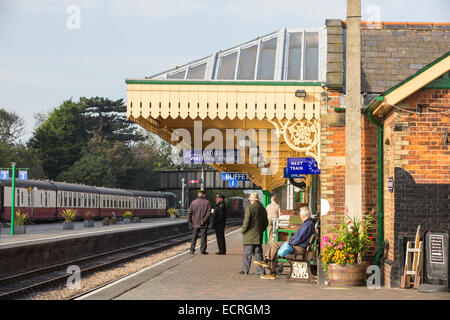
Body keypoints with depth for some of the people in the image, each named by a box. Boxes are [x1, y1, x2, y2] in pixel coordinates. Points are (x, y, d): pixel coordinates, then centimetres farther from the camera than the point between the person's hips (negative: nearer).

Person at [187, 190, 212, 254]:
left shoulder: (193, 202, 3)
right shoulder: (207, 202, -2)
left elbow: (189, 213, -1)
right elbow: (208, 213, -13)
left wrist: (190, 222, 3)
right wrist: (203, 220, -14)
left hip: (195, 223, 2)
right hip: (204, 224, -2)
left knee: (194, 237, 9)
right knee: (203, 237, 3)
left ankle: (192, 250, 7)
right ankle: (203, 250, 0)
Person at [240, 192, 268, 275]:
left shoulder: (249, 208, -14)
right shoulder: (263, 209, 8)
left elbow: (246, 221, -16)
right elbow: (266, 223, 14)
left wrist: (243, 231, -3)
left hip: (249, 235, -6)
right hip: (259, 236, 6)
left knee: (247, 254, 1)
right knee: (258, 253, 10)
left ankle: (245, 270, 5)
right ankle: (260, 270, 7)